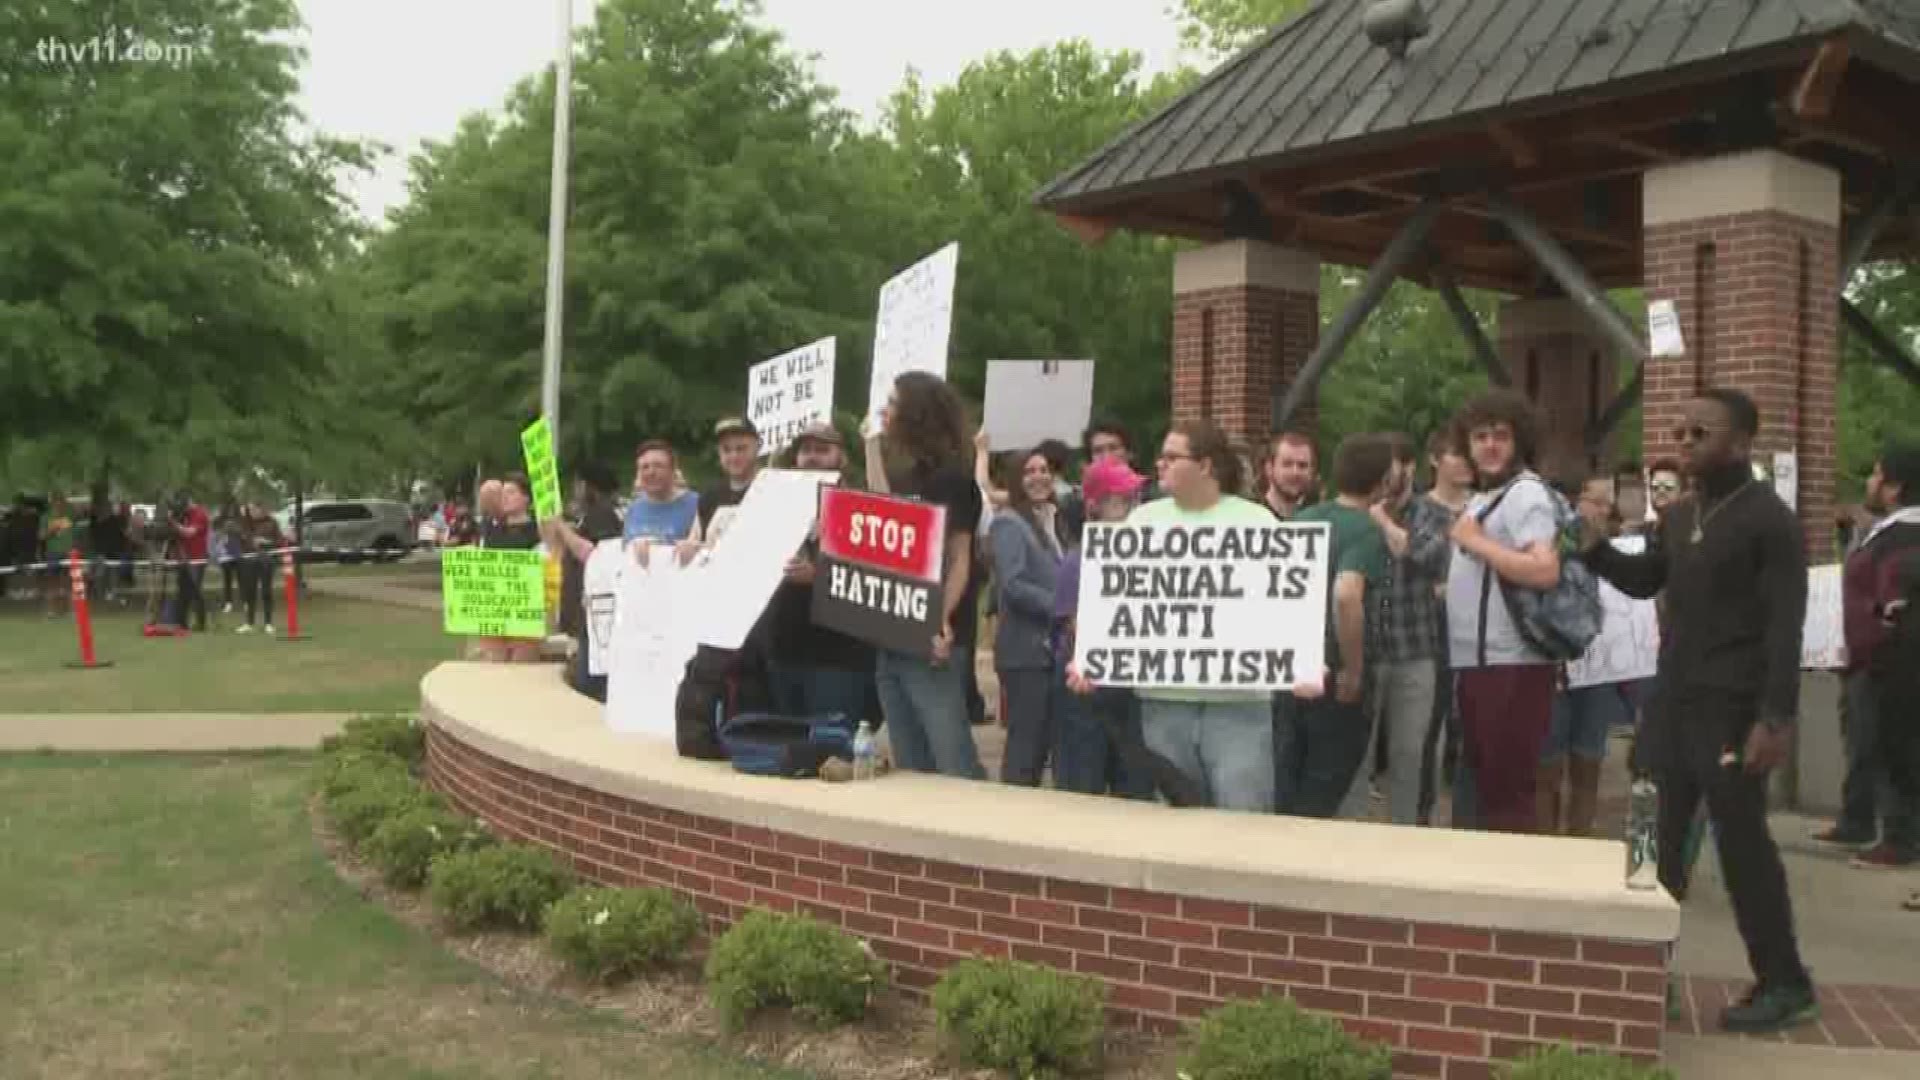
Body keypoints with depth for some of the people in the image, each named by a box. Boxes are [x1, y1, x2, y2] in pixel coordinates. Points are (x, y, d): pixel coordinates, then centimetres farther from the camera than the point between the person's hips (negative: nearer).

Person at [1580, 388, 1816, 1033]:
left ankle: (1785, 985, 13)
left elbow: (1785, 625, -15)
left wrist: (1776, 718, -22)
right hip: (1674, 701, 7)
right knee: (1659, 839, 11)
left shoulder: (1770, 520, -10)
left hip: (1732, 710, -7)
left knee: (1742, 844, -1)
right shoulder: (1679, 516, 12)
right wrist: (1591, 545, 5)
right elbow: (1644, 580, 24)